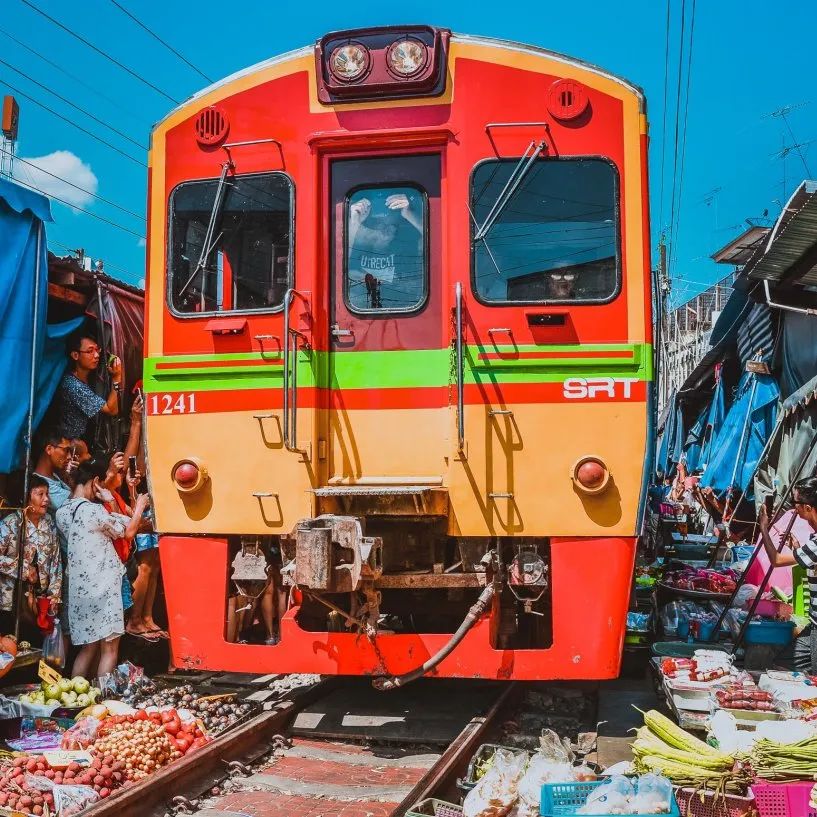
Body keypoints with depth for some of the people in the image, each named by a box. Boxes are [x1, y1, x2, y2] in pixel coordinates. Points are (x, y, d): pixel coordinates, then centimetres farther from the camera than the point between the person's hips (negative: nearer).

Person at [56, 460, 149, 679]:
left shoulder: (62, 513, 5)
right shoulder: (94, 510, -16)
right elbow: (128, 532, -3)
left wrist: (107, 501, 12)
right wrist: (139, 507, 12)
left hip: (79, 588, 7)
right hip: (103, 587, -7)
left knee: (88, 648, 15)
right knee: (109, 649, 2)